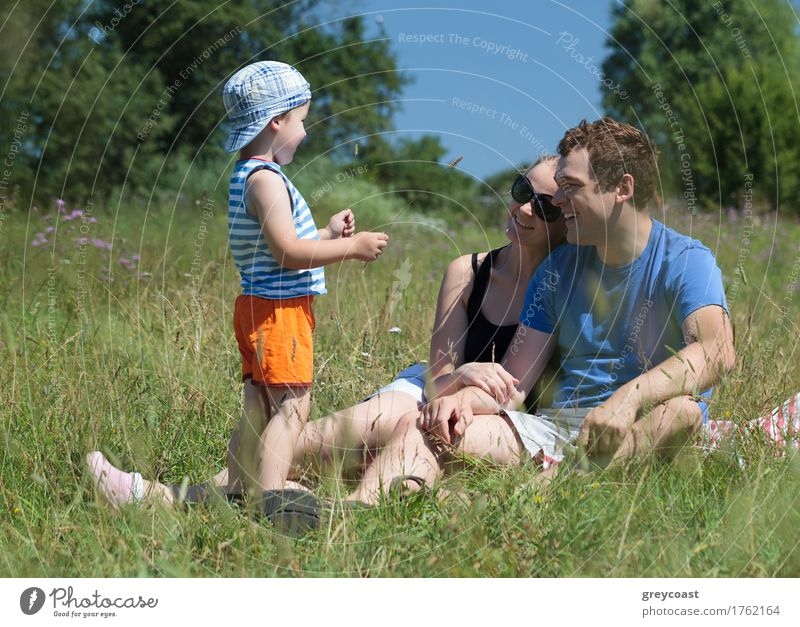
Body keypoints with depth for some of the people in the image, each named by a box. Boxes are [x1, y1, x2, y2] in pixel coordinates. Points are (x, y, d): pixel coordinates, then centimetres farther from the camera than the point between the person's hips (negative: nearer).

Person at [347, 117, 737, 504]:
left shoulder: (685, 261, -4)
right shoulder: (558, 269, 13)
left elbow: (717, 350, -24)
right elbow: (511, 382, 9)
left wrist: (628, 397, -40)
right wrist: (467, 398, -15)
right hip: (556, 425, 5)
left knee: (680, 408, -38)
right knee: (424, 429, -15)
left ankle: (550, 486, -54)